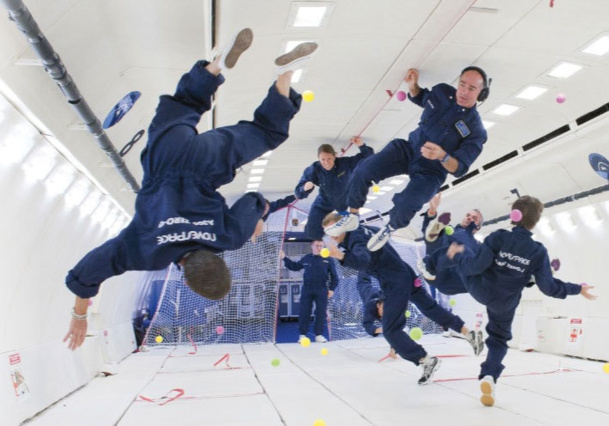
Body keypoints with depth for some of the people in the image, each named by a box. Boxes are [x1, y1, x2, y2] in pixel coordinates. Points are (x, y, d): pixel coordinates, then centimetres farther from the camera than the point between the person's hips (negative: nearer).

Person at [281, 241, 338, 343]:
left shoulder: (328, 260, -1)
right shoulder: (306, 258, 5)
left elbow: (334, 276, 4)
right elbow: (295, 266, 18)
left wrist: (331, 289, -2)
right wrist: (284, 258, 12)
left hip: (322, 291, -1)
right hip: (307, 290, 1)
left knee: (321, 313, 3)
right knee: (304, 312, 2)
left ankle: (319, 335, 12)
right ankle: (302, 335, 10)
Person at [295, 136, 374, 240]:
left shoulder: (345, 163, -30)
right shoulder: (313, 170, -30)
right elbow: (299, 193, -28)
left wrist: (361, 145, -46)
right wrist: (305, 188, -53)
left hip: (345, 201, 1)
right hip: (324, 203, 0)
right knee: (313, 233, -2)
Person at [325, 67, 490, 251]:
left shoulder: (476, 131, -17)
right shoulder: (443, 92, -5)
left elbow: (459, 169, -20)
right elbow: (419, 98, 18)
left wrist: (442, 156, -42)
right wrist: (413, 84, -7)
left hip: (431, 171, -4)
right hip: (408, 149, 4)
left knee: (405, 204, -31)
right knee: (364, 170, -18)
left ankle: (390, 229, 6)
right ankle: (352, 217, 4)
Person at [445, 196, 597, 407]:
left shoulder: (498, 237, -23)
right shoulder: (539, 251, -17)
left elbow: (476, 265, -24)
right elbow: (548, 286, -14)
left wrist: (458, 254, -6)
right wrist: (577, 289, 0)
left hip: (480, 290, -1)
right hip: (505, 304, 1)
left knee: (464, 253, 22)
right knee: (499, 339, 22)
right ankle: (489, 376, 5)